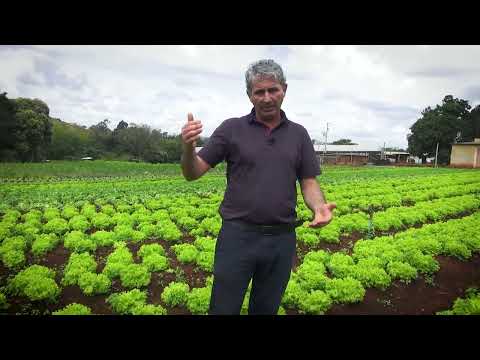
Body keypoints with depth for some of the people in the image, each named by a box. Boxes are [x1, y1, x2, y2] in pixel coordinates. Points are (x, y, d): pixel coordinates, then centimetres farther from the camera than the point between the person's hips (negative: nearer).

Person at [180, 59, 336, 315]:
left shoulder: (299, 134, 6)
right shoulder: (231, 128, -1)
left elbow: (309, 183, 7)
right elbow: (193, 174, -2)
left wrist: (319, 207, -15)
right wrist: (189, 146, -24)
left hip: (282, 239, 3)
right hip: (238, 236, -2)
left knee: (266, 310, 19)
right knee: (224, 309, 8)